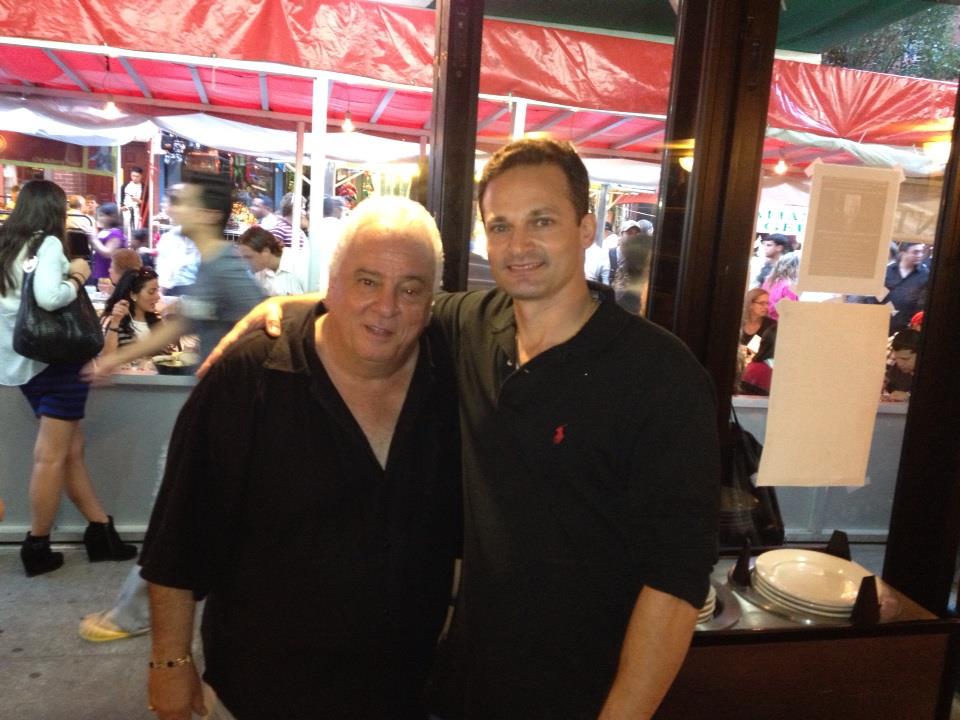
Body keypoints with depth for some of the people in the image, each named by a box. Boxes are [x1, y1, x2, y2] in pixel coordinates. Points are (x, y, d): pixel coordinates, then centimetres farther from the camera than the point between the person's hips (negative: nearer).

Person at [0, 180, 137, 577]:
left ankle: (101, 530, 18)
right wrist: (77, 278, -10)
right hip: (54, 358, -8)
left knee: (72, 450, 11)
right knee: (51, 456, 1)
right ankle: (37, 546, 10)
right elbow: (47, 297, -27)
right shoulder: (47, 244, -11)